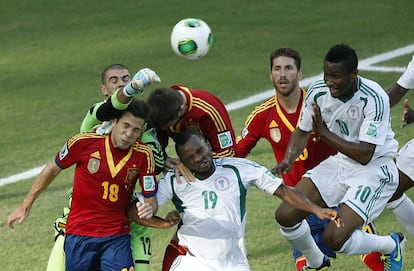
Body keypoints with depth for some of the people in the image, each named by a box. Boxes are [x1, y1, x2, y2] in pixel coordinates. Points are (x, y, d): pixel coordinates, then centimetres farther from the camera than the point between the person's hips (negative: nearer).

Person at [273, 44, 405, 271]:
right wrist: (288, 160, -10)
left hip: (374, 167, -6)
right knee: (286, 215, -8)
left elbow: (365, 155, -28)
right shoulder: (318, 92, -9)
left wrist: (324, 133, -29)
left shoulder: (374, 99, -27)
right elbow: (302, 132, 8)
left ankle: (391, 246, 11)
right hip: (340, 162, 6)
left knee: (334, 238, -20)